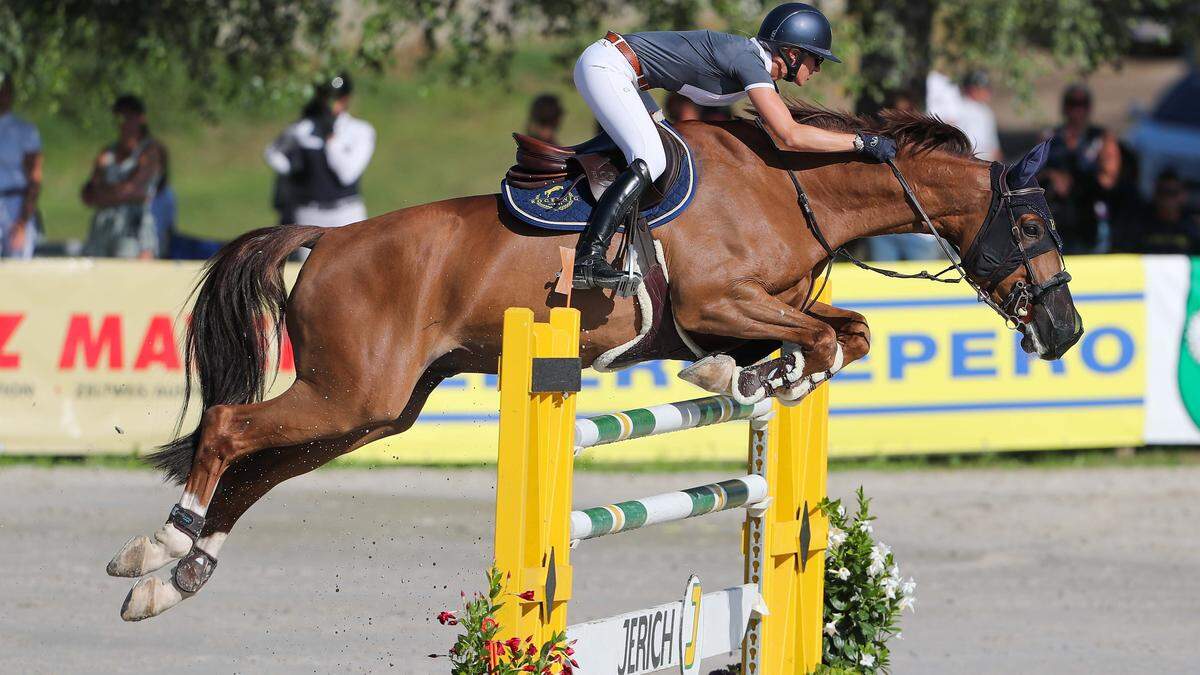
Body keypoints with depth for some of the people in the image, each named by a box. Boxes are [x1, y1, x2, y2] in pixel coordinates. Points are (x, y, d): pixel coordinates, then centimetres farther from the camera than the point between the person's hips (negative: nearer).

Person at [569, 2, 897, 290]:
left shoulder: (758, 63, 9)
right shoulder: (747, 59, -19)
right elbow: (790, 136, -26)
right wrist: (860, 142, -20)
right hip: (605, 66, -11)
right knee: (650, 160, -23)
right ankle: (588, 260, -30)